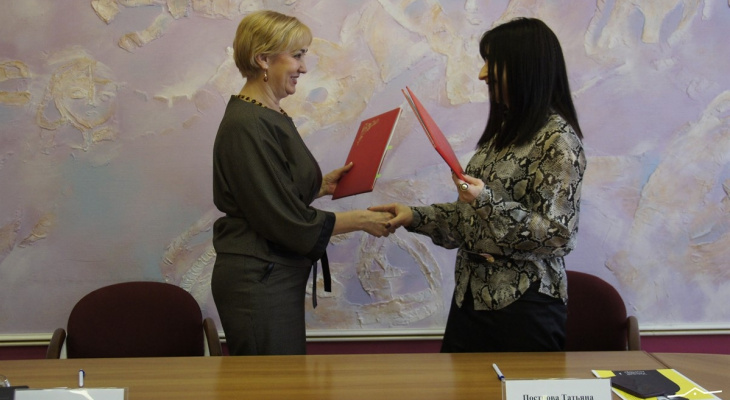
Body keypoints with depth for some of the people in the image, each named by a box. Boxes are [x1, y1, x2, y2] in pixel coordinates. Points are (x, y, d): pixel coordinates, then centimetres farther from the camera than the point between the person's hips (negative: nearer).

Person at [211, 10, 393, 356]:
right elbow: (285, 220, -19)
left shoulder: (272, 118, 11)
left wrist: (321, 185, 8)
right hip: (256, 284, -10)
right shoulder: (246, 126, -19)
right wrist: (360, 219, -11)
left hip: (276, 278, 10)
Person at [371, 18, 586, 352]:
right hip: (472, 293, 8)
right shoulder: (503, 130, 12)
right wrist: (415, 217, 5)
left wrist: (488, 201, -26)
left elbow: (557, 234, -17)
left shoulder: (558, 139, -13)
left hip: (524, 303, -7)